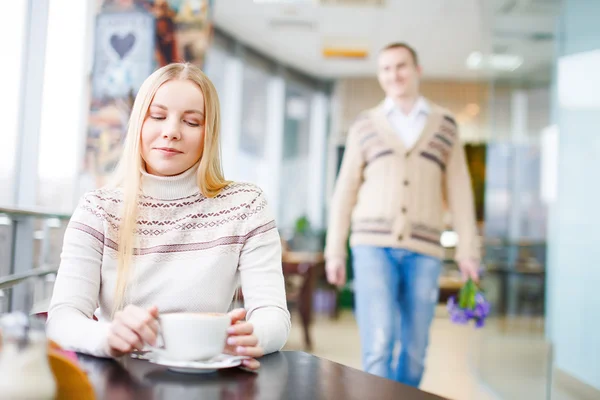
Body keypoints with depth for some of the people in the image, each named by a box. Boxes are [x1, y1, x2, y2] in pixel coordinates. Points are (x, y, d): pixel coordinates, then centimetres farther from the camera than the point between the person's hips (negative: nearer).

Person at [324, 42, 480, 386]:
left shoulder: (445, 125, 11)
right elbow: (345, 192, 9)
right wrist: (334, 252, 4)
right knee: (379, 346, -12)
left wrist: (468, 249, 0)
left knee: (414, 351, 5)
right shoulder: (365, 125, 10)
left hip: (423, 250, 1)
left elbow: (459, 191, 8)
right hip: (373, 245, -1)